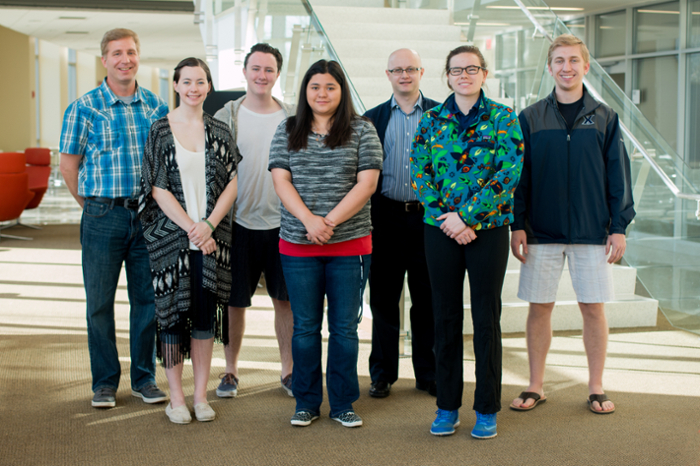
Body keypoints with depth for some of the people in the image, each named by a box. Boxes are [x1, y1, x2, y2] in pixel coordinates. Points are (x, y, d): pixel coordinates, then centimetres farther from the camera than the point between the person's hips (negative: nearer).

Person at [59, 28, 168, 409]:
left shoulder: (156, 106, 7)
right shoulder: (84, 108, -2)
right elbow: (68, 165, 3)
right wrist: (94, 206, 4)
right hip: (103, 217, -2)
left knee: (147, 299, 7)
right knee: (99, 302, 3)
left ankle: (144, 378, 20)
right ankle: (104, 382, 16)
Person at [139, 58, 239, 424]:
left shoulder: (219, 132, 8)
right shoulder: (160, 130, 1)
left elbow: (232, 183, 3)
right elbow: (158, 188, -4)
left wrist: (208, 224, -11)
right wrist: (190, 227, -12)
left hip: (211, 236, 2)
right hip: (171, 236, -2)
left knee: (205, 314, 5)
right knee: (173, 313, 1)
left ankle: (201, 395, 14)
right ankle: (176, 397, 11)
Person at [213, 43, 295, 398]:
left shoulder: (293, 118, 6)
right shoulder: (226, 117, 2)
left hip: (282, 222, 1)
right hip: (240, 222, -1)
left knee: (285, 299, 7)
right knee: (234, 301, 5)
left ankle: (288, 370, 20)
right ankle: (230, 371, 19)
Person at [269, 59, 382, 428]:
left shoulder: (361, 131, 4)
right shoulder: (287, 131, 9)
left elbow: (367, 183, -5)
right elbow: (281, 180, 0)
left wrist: (330, 222, -15)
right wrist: (309, 220, -16)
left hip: (350, 245, -1)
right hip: (298, 245, 1)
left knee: (344, 327, 4)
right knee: (305, 326, 7)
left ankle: (343, 404, 15)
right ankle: (306, 403, 18)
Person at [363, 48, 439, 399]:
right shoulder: (373, 118, 9)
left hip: (429, 217, -1)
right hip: (386, 218, 1)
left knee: (428, 300, 6)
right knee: (383, 299, 5)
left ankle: (428, 373, 17)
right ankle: (383, 373, 17)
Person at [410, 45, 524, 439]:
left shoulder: (503, 118, 0)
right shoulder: (431, 120, 7)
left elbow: (510, 174, -9)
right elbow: (420, 173, 2)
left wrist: (466, 215, -15)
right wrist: (447, 219, -11)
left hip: (488, 229, -2)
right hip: (441, 229, 2)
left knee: (487, 318, 4)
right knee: (446, 317, 7)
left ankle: (487, 410, 14)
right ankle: (448, 406, 17)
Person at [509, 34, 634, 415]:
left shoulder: (604, 118, 4)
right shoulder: (530, 118, 4)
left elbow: (618, 175, 5)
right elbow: (518, 175, 5)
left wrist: (619, 226, -1)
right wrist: (517, 224, -2)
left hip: (592, 231, 0)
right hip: (542, 231, 0)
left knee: (592, 308, 4)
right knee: (539, 308, 5)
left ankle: (596, 388, 16)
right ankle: (535, 387, 17)